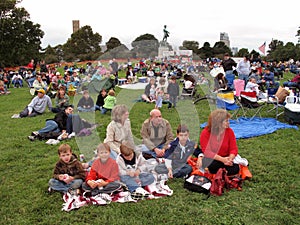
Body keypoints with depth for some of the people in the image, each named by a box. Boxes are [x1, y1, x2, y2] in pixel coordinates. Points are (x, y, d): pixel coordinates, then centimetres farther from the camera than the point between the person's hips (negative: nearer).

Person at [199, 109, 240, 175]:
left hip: (225, 158, 3)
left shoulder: (229, 131, -3)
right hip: (211, 159, -3)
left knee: (235, 169, -26)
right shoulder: (205, 133, -13)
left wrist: (230, 159, -27)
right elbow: (207, 152, -19)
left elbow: (234, 149, -5)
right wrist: (222, 159, -31)